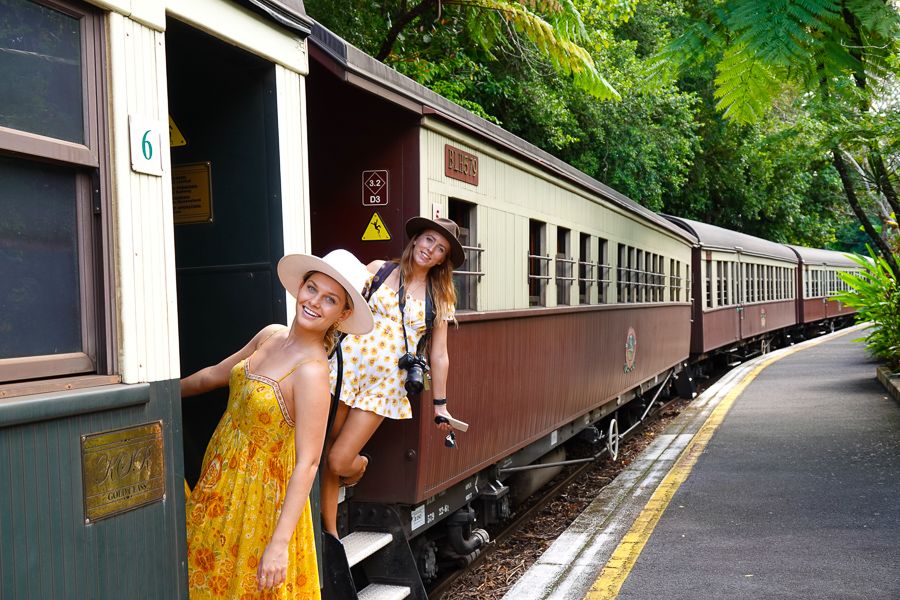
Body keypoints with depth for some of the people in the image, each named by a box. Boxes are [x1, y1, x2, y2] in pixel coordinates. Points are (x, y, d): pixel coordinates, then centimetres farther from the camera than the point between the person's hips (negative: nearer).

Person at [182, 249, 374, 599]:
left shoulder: (312, 371, -25)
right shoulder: (271, 335, -2)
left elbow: (307, 464, -25)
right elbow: (217, 374, 15)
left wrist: (280, 543, -27)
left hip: (258, 492, -7)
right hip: (220, 481, 7)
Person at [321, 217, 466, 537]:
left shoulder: (440, 298, 8)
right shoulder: (379, 270, 6)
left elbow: (439, 355, 10)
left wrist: (440, 404, 11)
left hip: (386, 381, 0)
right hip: (349, 363, 1)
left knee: (339, 462, -8)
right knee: (326, 456, 2)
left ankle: (359, 464, 28)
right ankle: (329, 532, 20)